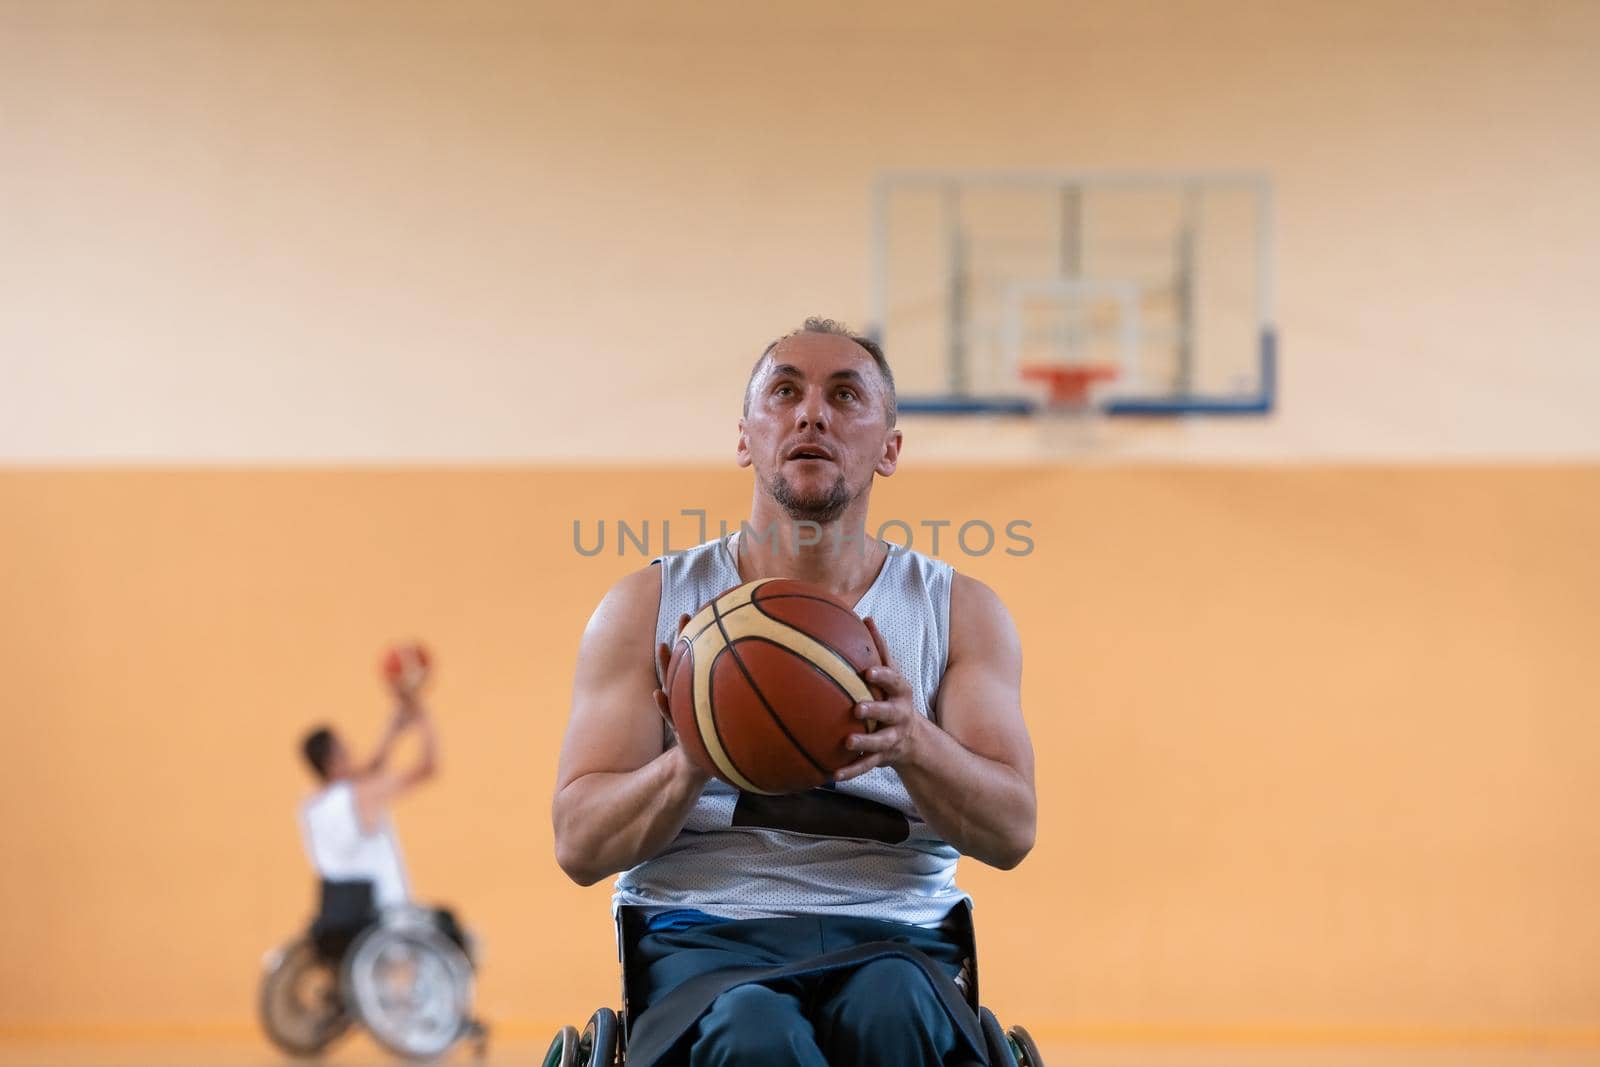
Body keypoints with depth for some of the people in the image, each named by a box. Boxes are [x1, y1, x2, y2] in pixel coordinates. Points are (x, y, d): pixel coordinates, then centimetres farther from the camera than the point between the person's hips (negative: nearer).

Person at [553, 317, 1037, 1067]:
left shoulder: (960, 610, 13)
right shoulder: (650, 606, 10)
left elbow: (1011, 831, 1)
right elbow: (579, 844, 2)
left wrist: (911, 741, -20)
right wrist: (694, 764, -19)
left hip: (892, 936, 1)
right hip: (706, 935, -1)